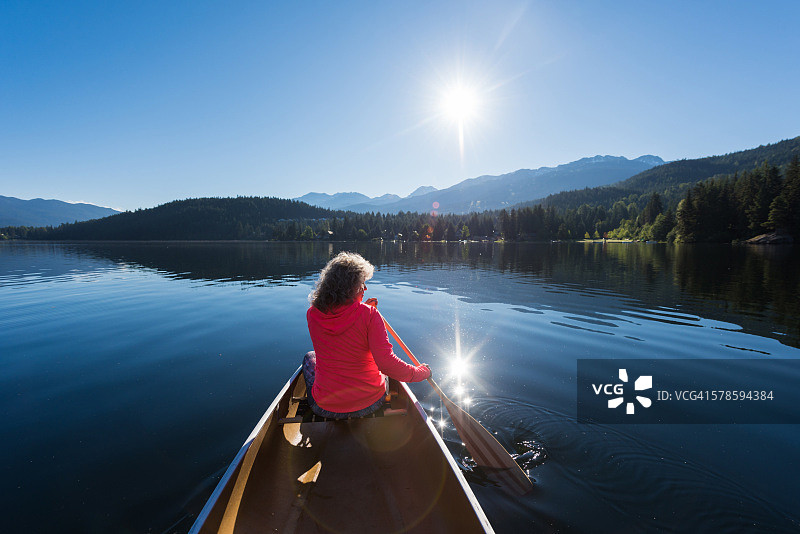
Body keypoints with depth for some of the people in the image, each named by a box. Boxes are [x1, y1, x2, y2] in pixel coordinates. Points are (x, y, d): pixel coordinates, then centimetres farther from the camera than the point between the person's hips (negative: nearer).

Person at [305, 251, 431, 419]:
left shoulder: (312, 314, -10)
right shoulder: (369, 314, -21)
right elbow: (386, 363, -25)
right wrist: (420, 372, -9)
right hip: (370, 404, -1)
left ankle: (312, 403, 50)